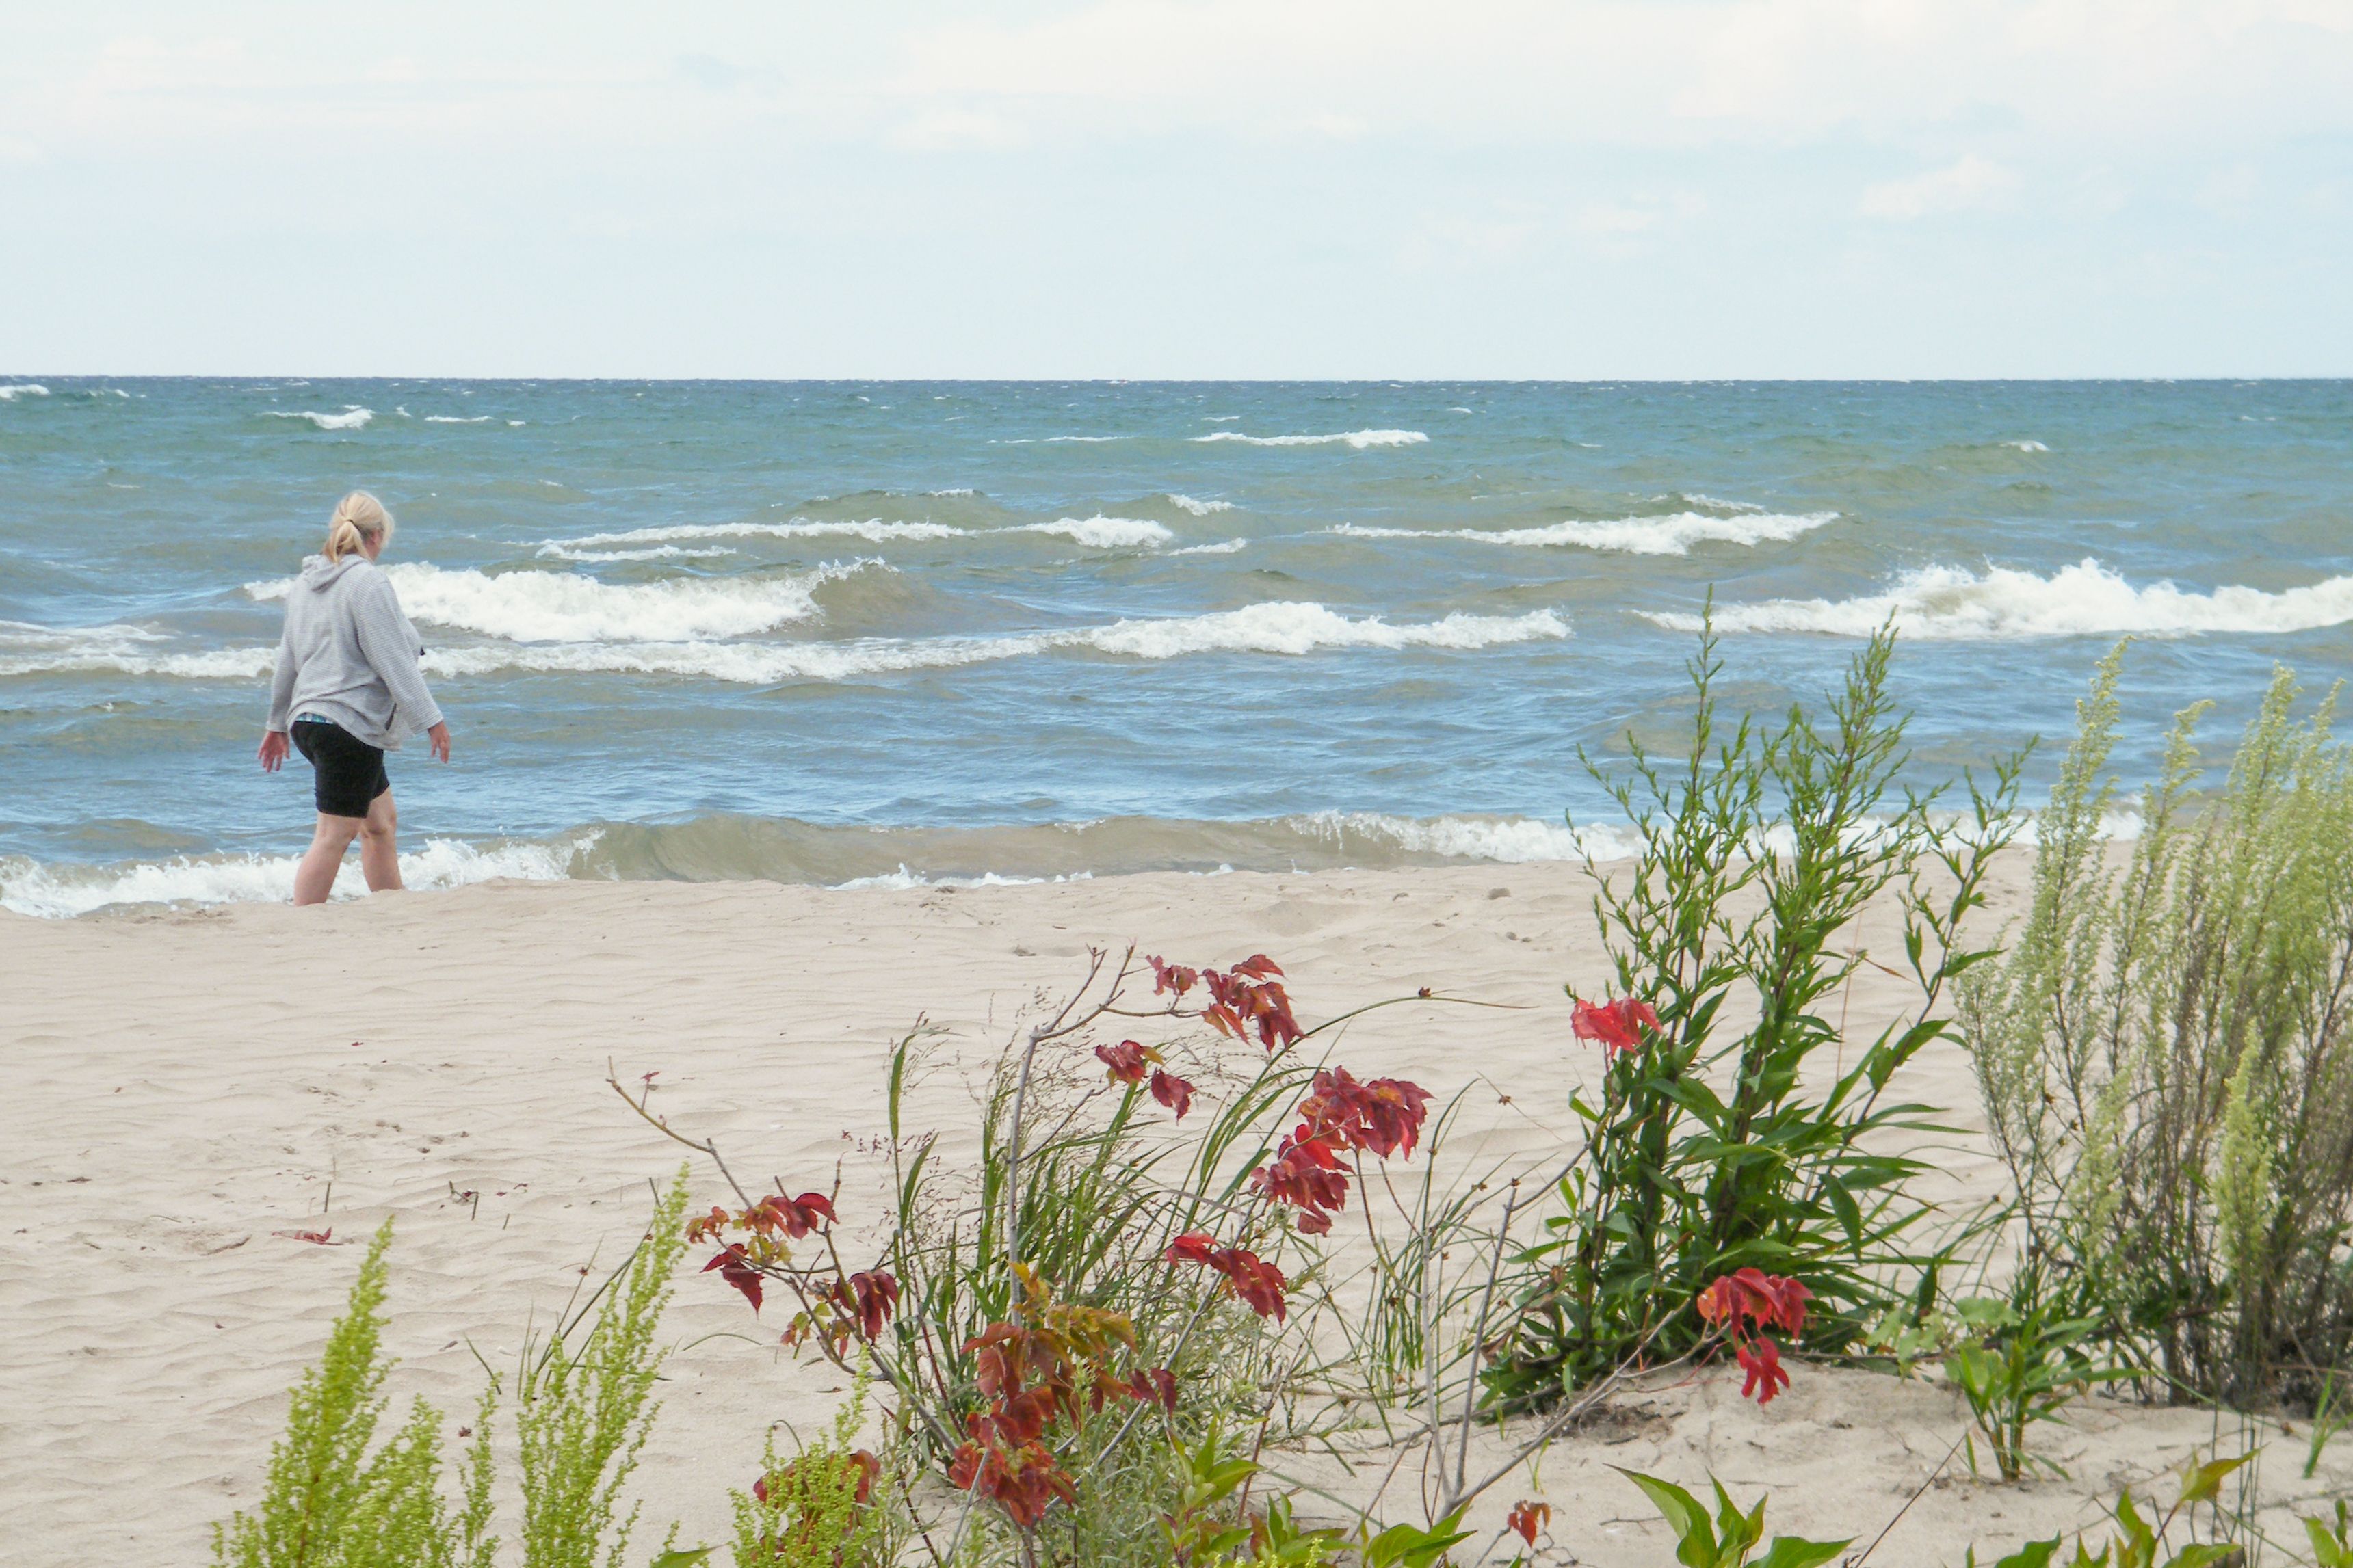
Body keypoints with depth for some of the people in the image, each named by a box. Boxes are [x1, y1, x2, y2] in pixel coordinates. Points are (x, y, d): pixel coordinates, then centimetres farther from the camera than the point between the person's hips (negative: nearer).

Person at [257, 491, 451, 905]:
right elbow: (394, 660, -16)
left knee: (381, 823, 18)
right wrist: (430, 719, -11)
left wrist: (278, 723, 30)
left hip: (308, 718, 9)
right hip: (349, 724, -9)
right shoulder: (368, 583, -13)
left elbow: (287, 659, 21)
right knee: (334, 836, -8)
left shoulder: (306, 583, 13)